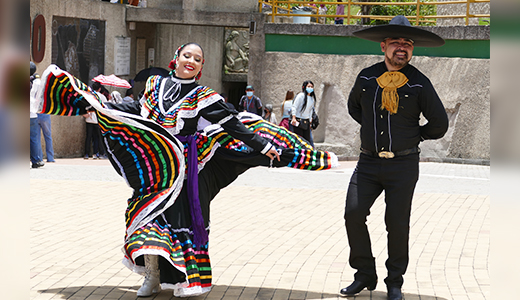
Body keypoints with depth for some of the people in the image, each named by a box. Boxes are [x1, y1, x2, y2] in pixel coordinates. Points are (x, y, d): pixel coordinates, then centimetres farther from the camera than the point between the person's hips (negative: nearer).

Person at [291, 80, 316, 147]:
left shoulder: (312, 98, 12)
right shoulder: (301, 95, -9)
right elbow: (294, 107, -10)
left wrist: (310, 120, 15)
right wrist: (294, 118, -18)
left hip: (306, 122, 6)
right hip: (298, 121, -6)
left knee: (307, 139, 2)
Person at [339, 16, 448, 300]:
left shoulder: (419, 84, -5)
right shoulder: (366, 77, 3)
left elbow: (439, 124, 4)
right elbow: (353, 106, 24)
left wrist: (412, 136, 10)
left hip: (403, 165, -2)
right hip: (368, 162, 2)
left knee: (397, 224, 2)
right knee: (353, 214, -6)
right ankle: (365, 275, 12)